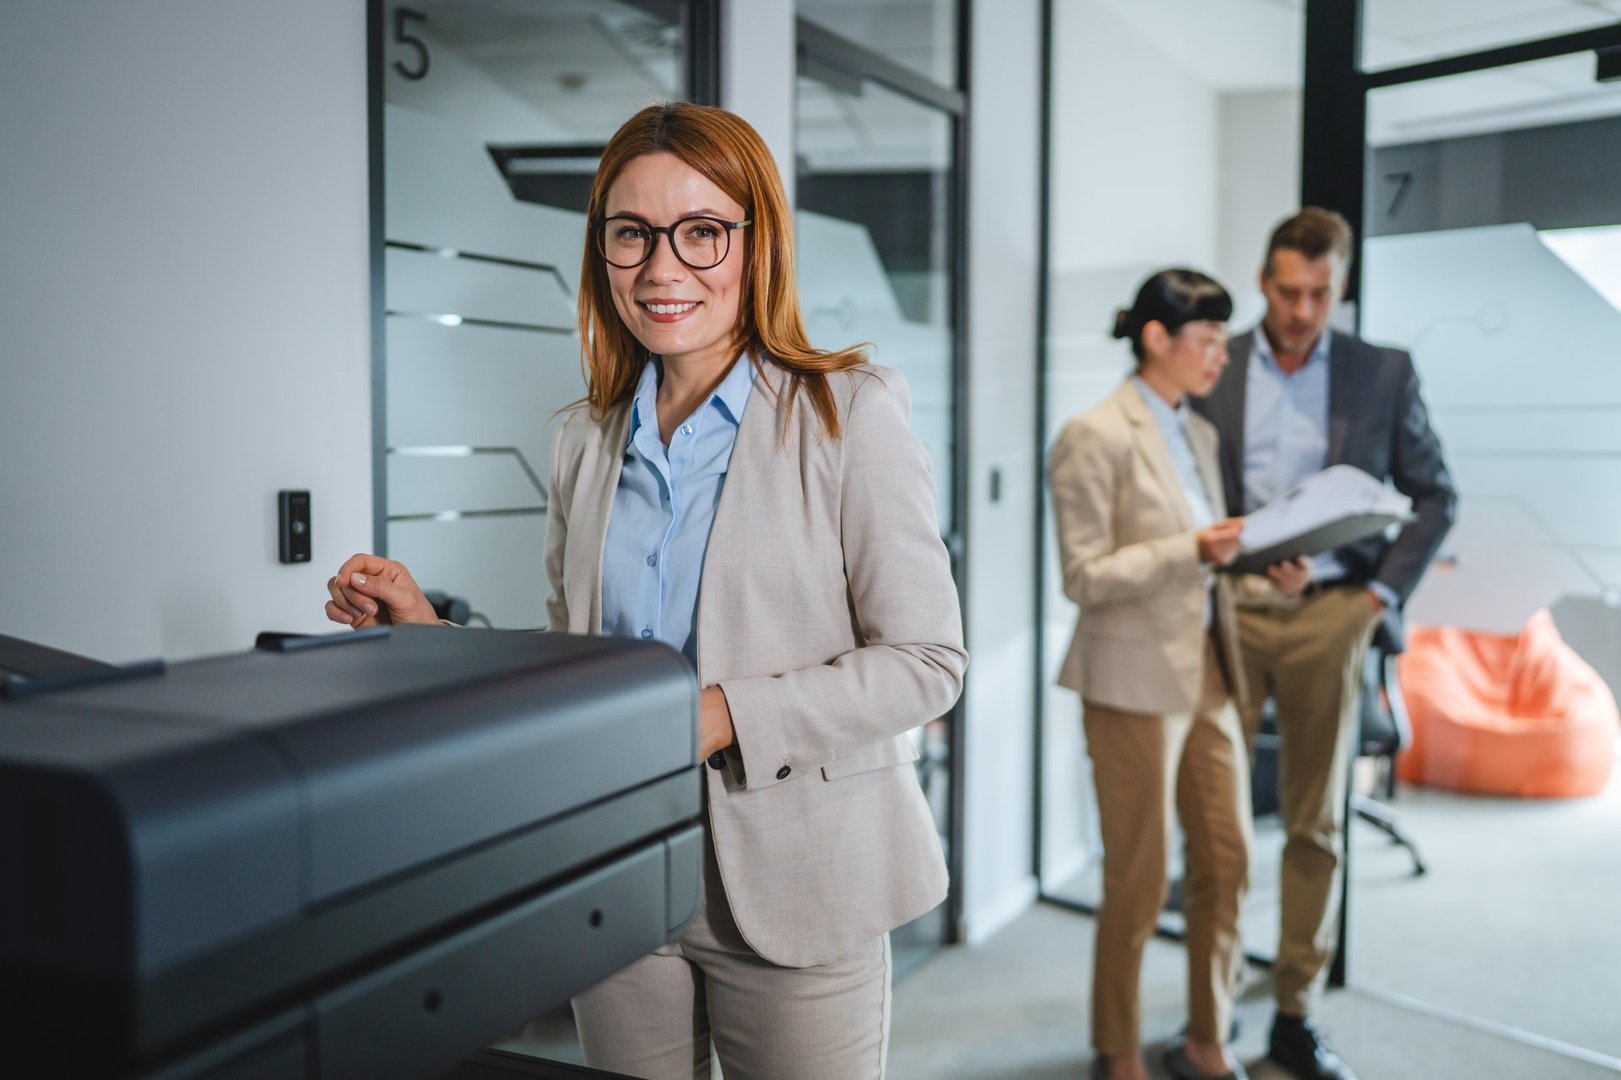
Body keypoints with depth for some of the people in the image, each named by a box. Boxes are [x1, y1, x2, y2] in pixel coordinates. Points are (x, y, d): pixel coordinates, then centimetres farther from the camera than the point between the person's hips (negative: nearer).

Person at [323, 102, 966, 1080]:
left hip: (790, 886, -4)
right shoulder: (588, 441, 7)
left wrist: (717, 717, -21)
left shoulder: (848, 412, -9)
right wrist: (430, 635, -2)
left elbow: (925, 661, -12)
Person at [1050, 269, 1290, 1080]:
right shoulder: (1096, 438, -12)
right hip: (1135, 678, -7)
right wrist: (1194, 550, -23)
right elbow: (1085, 577, -15)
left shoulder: (1199, 434, 12)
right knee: (1138, 876, 5)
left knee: (1226, 861, 10)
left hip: (1207, 672, 7)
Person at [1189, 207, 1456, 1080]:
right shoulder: (1213, 370, 3)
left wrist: (1383, 593, -2)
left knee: (1316, 826, 7)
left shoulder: (1384, 374, 5)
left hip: (1328, 616, 1)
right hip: (1228, 611, 0)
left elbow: (1435, 497, 8)